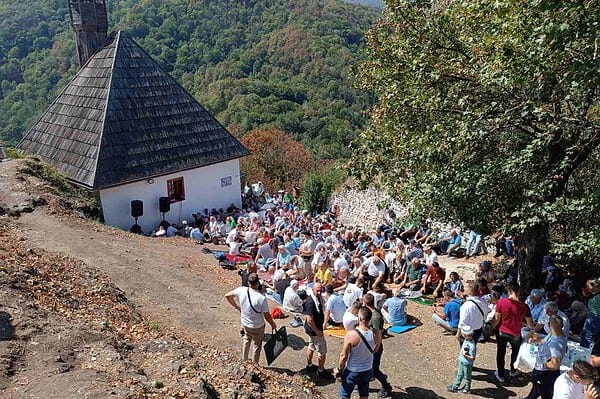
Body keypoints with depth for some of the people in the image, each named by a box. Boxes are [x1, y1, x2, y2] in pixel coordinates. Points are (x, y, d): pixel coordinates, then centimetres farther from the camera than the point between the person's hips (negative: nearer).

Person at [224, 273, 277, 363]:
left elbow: (227, 295, -1)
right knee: (256, 346, 19)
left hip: (244, 324, 4)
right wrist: (273, 324, -1)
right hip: (257, 327, -4)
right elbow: (267, 316, -20)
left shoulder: (241, 290, -18)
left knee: (246, 341, 30)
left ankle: (244, 361, 46)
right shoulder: (261, 298, -31)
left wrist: (237, 306, 10)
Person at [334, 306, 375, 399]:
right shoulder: (374, 334, -15)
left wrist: (339, 369, -4)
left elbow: (344, 356, -19)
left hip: (352, 371, -4)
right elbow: (373, 351, 3)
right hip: (367, 370, 4)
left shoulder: (351, 335, -28)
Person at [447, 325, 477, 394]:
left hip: (467, 364, -9)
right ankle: (455, 387, 39)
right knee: (459, 375, 23)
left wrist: (464, 355, -28)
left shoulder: (472, 346, -35)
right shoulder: (466, 340, -8)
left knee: (467, 376, 16)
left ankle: (467, 389, 38)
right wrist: (461, 353, -7)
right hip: (462, 362, 9)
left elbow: (472, 358, -29)